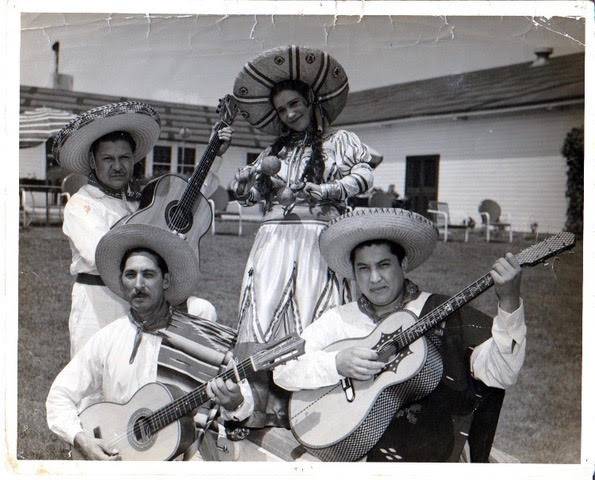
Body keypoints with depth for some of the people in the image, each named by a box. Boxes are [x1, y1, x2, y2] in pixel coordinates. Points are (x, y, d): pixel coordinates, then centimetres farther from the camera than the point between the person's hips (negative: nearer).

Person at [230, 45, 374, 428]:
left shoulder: (339, 141, 14)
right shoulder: (276, 150, 24)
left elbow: (364, 175, -2)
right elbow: (243, 192, 19)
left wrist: (319, 192, -13)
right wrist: (261, 172, -1)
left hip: (318, 236, -3)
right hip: (275, 236, 4)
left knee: (309, 319, -12)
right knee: (263, 320, -9)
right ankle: (269, 407, -8)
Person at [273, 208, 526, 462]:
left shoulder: (443, 314, 1)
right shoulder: (339, 319, 7)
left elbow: (501, 374, -9)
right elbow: (282, 368, 0)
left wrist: (509, 303, -22)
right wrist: (337, 363, -16)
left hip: (425, 450, 1)